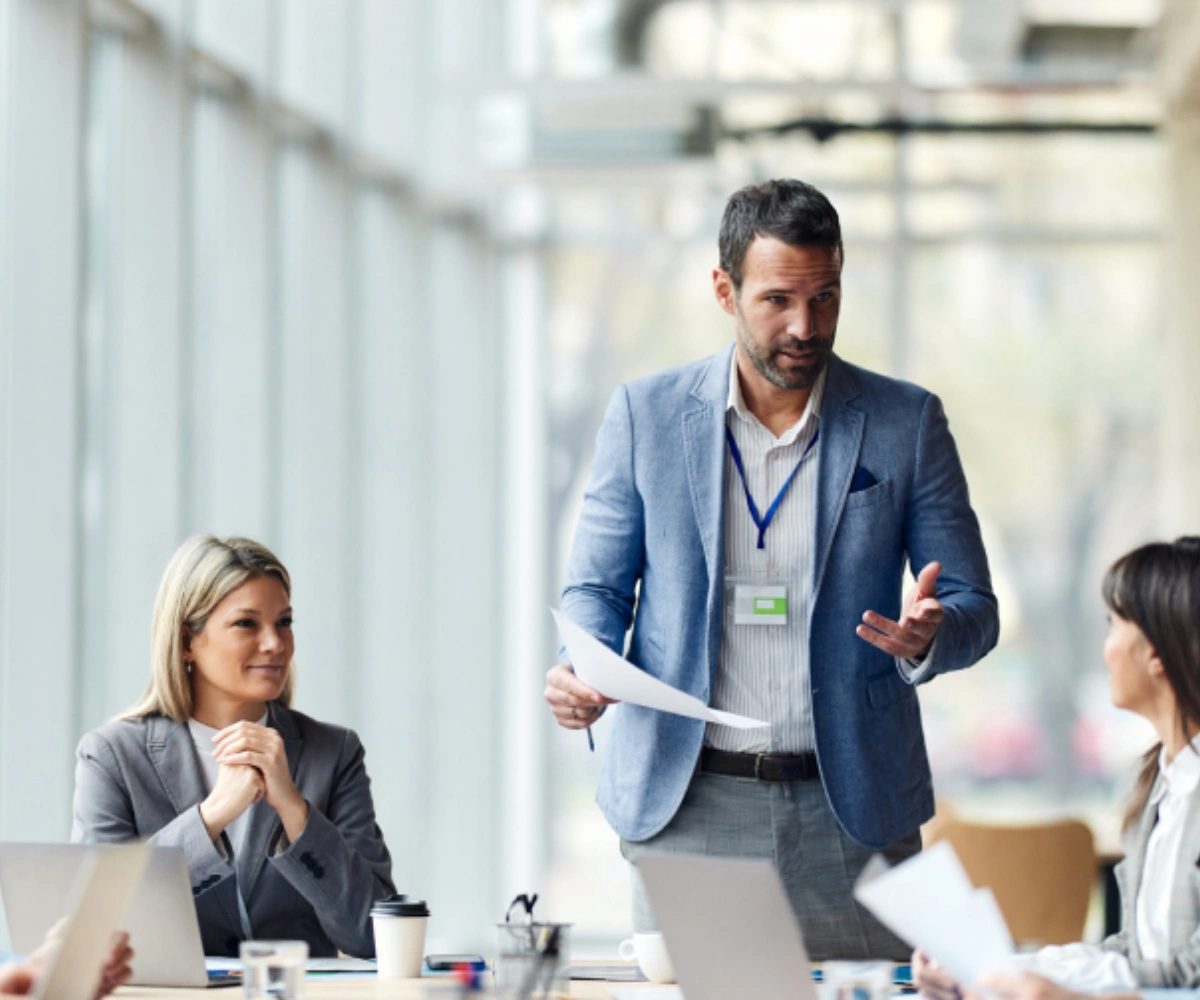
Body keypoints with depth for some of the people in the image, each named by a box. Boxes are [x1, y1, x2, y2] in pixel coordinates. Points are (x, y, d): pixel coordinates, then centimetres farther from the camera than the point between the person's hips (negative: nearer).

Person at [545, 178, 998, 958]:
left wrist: (928, 636, -19)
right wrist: (582, 671, -13)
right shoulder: (647, 414, 4)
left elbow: (975, 607, 5)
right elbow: (597, 586, 10)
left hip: (849, 809, 0)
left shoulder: (906, 422, 3)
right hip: (686, 802, 0)